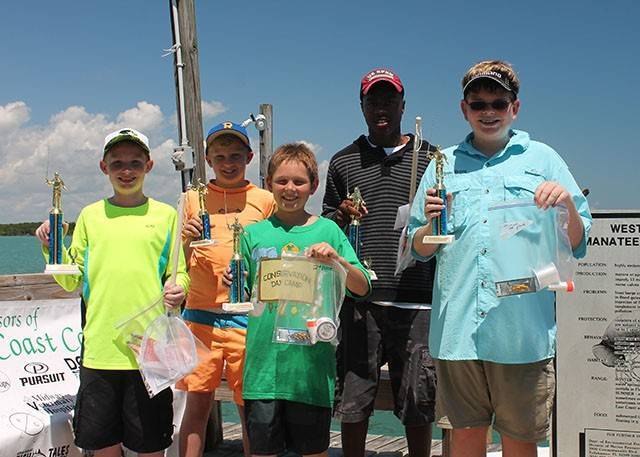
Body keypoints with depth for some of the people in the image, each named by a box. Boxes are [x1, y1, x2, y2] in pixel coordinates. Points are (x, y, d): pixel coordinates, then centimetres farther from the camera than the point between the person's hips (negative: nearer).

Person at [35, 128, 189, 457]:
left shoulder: (166, 215, 4)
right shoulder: (90, 215, 9)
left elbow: (178, 273, 8)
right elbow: (71, 281, 10)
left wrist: (178, 288, -14)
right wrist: (52, 249, -6)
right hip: (99, 349, 2)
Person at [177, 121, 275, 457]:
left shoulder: (264, 200, 6)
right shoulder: (195, 198, 10)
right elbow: (180, 267, 13)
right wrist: (188, 240, -7)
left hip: (247, 316, -1)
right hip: (201, 314, 1)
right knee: (197, 404, 1)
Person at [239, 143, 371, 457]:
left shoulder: (327, 230, 4)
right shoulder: (254, 234, 7)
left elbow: (362, 288, -1)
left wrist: (337, 260, -17)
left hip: (311, 359, -1)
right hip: (264, 359, 1)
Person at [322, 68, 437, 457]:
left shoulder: (431, 158, 10)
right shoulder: (344, 162, 12)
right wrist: (341, 216, -5)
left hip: (416, 300, -1)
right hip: (360, 298, 1)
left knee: (418, 402, 4)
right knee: (353, 400, 5)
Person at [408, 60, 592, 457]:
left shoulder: (542, 159, 9)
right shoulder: (444, 164, 13)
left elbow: (577, 244, 7)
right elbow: (421, 250, 15)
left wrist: (567, 204, -12)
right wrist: (430, 221, -6)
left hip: (524, 330, -1)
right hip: (457, 328, 2)